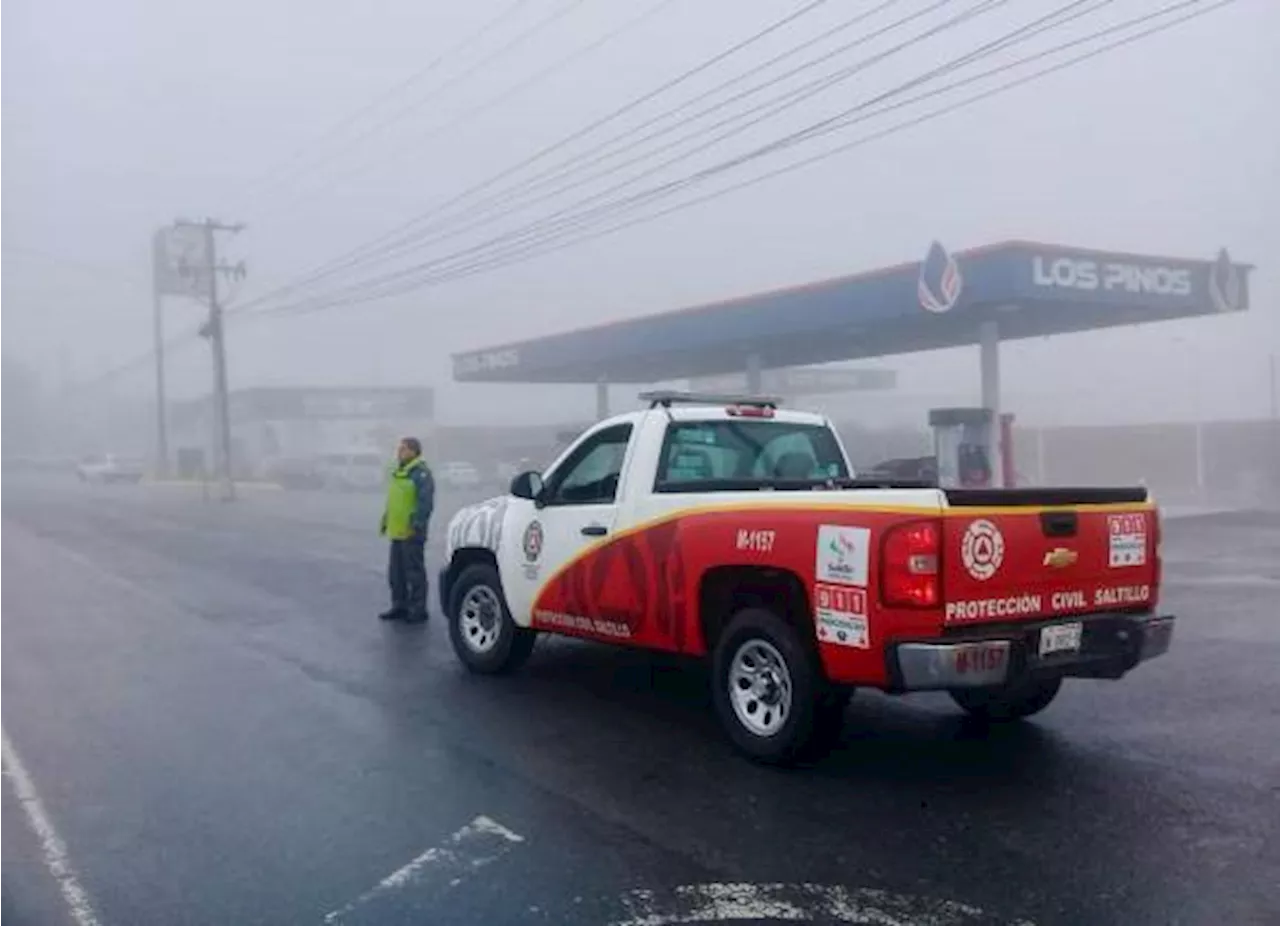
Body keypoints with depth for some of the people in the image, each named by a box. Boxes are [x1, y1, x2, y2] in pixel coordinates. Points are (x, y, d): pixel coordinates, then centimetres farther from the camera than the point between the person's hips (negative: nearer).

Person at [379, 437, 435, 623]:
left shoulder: (421, 473, -13)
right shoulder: (399, 472, 18)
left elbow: (425, 502, -19)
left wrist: (417, 525, -22)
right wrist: (386, 521, 21)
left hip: (411, 533, -10)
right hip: (397, 532, 10)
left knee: (414, 572, -3)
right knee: (396, 572, 14)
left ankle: (418, 610, 4)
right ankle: (399, 606, 24)